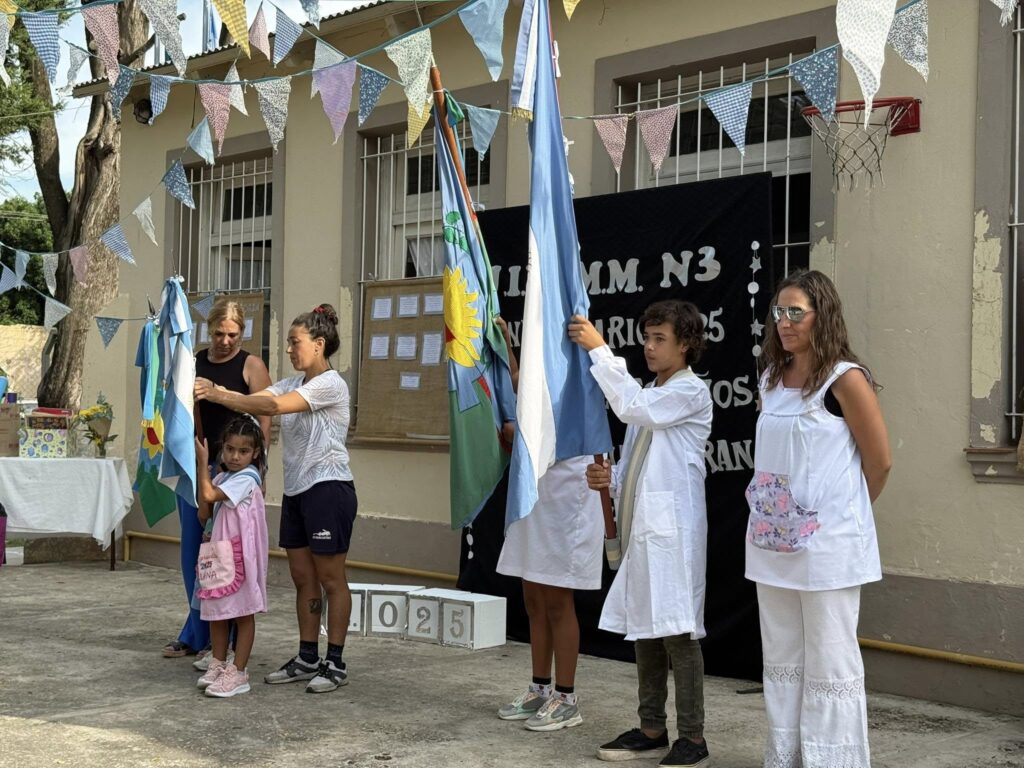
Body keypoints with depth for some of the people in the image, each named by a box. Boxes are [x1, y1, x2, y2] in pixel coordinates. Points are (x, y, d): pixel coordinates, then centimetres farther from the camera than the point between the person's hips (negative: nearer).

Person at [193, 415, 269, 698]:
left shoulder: (246, 478, -15)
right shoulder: (223, 477, 12)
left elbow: (208, 495, -19)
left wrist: (203, 462, -11)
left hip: (241, 554, -9)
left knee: (243, 612, -1)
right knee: (216, 610, 14)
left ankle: (238, 672, 3)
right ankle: (218, 663, 27)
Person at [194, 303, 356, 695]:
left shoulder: (330, 384, -12)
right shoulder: (294, 384, 14)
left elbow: (273, 406, -23)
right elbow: (254, 400, -1)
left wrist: (218, 395, -24)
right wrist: (214, 391, -18)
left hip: (328, 489, -8)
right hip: (296, 490, 8)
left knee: (330, 578, -1)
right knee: (303, 577, 11)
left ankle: (335, 663, 6)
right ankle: (308, 658, 19)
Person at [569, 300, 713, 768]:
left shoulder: (691, 392, -6)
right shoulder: (649, 396, 21)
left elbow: (633, 407, -22)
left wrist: (599, 349, -19)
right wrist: (611, 479, 2)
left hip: (673, 531, -9)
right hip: (642, 528, 9)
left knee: (677, 633, -6)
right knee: (644, 630, 12)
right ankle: (652, 729, 21)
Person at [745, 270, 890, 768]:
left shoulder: (845, 379, -10)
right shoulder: (772, 380, 10)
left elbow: (879, 461, -5)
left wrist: (842, 512, 7)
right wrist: (766, 515, 11)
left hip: (827, 544, -7)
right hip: (773, 541, 7)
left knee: (829, 661, 0)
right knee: (781, 660, 13)